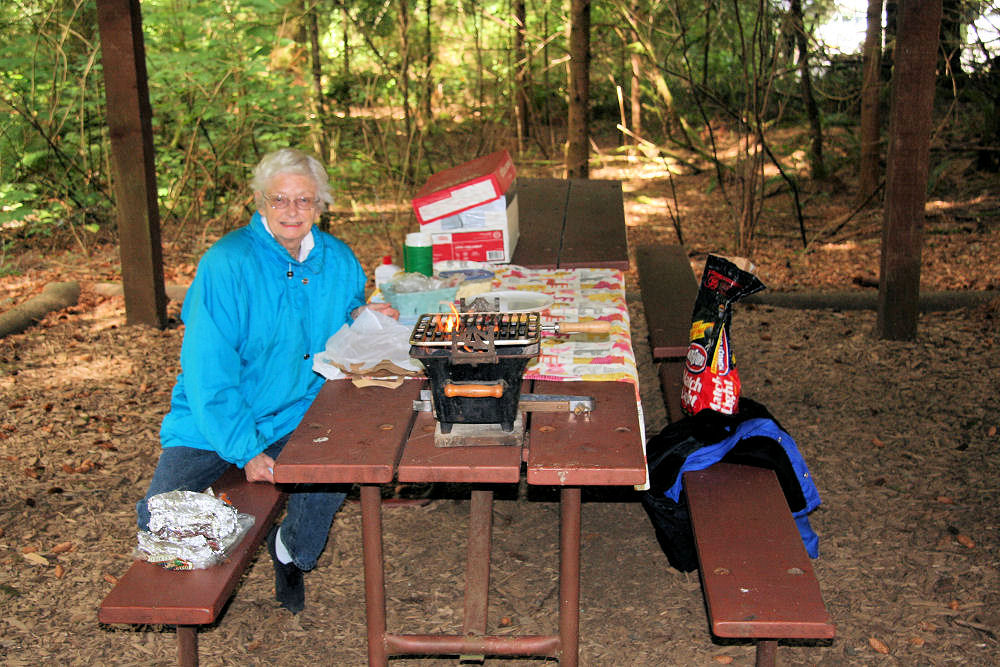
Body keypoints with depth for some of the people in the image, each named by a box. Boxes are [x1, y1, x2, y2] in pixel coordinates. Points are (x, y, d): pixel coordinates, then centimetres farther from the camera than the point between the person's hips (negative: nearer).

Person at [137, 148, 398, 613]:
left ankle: (292, 551, 8)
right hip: (211, 423, -2)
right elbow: (209, 373, -18)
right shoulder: (226, 265, -15)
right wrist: (245, 451, -24)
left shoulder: (338, 261, 1)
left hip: (293, 418, 3)